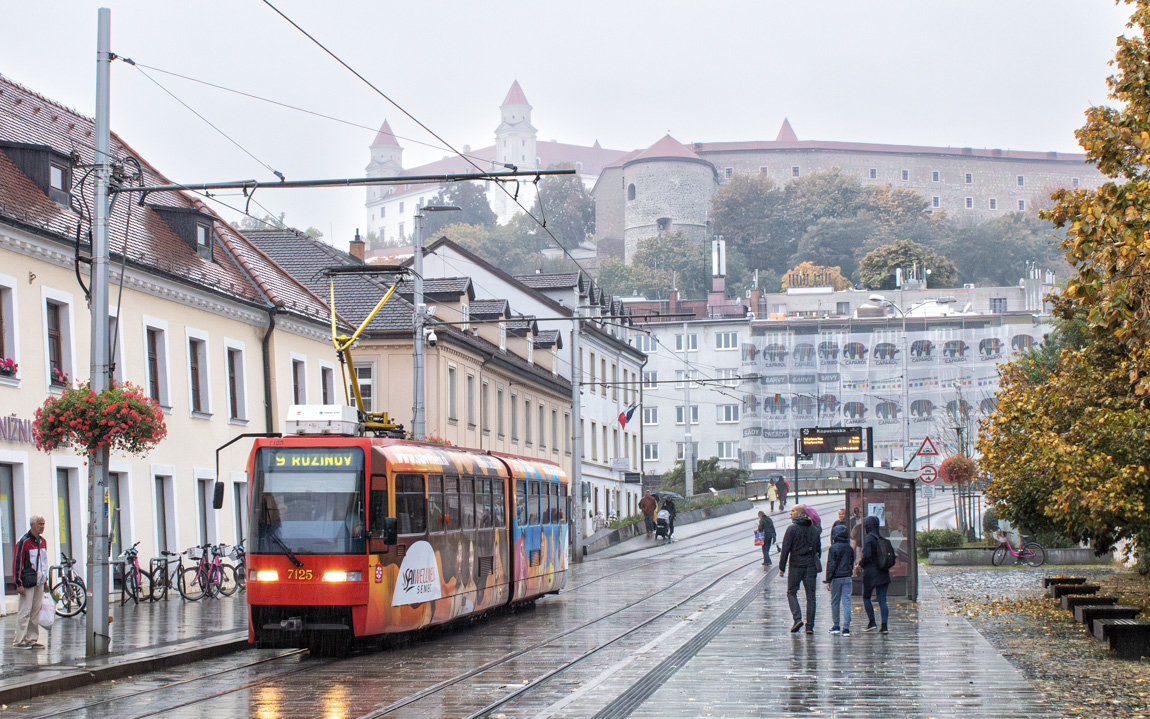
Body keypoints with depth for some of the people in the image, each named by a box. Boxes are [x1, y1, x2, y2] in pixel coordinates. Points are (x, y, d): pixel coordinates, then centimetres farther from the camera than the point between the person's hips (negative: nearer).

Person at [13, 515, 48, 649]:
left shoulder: (42, 541, 14)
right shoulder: (24, 542, -10)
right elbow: (17, 562, -12)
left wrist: (45, 580, 19)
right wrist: (19, 583, -15)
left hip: (39, 582, 7)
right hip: (27, 582, -7)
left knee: (36, 611, 8)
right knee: (25, 611, -7)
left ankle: (32, 639, 13)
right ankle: (20, 641, -3)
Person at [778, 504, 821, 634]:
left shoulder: (792, 529, -7)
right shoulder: (815, 530, 9)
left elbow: (785, 549, -10)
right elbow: (818, 550, 13)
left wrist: (781, 567, -5)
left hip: (796, 565, -4)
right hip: (811, 566, 4)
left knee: (791, 593, 10)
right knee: (810, 596, 5)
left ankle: (797, 618, -9)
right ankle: (810, 626, 2)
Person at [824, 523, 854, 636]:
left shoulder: (833, 548, -10)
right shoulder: (850, 549, 4)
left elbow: (830, 565, -10)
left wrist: (828, 580, -6)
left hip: (836, 578, -3)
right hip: (847, 578, 3)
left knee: (834, 602, 10)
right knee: (846, 602, 1)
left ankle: (836, 626, 16)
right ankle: (846, 628, -5)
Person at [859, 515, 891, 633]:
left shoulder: (868, 538, -12)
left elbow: (867, 555, -21)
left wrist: (861, 563, -2)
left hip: (871, 572, -6)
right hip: (883, 573, 6)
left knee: (866, 597, 10)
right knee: (882, 600, 4)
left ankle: (871, 622, 5)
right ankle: (884, 625, -2)